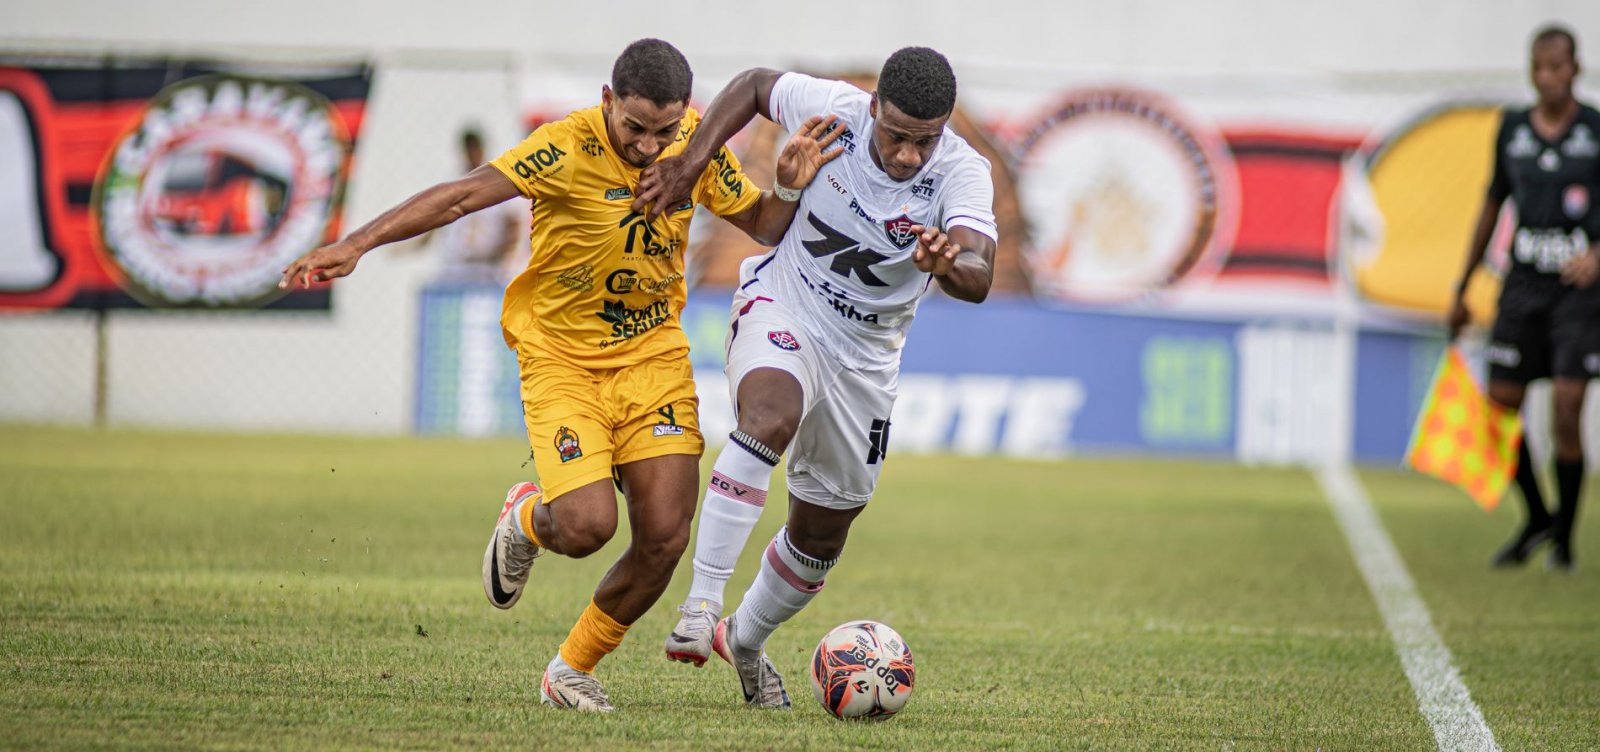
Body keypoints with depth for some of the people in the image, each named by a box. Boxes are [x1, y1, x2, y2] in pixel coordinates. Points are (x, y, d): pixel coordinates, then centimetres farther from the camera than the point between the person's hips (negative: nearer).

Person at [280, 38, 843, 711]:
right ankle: (527, 520, 20)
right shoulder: (570, 148, -21)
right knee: (587, 527, -21)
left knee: (664, 538, -6)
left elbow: (762, 226, 10)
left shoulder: (697, 144, -5)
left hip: (653, 353, 4)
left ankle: (570, 672, 18)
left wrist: (793, 189, -13)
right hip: (562, 357, -4)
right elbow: (463, 196, -29)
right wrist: (357, 244, -38)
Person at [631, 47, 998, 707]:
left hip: (864, 357, 2)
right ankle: (700, 604, -35)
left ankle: (744, 640, 41)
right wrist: (692, 161, -11)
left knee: (821, 534, 13)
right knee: (772, 416, -36)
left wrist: (951, 264, -64)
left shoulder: (961, 175, -23)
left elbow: (979, 279, -40)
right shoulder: (832, 110, -20)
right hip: (780, 307, -2)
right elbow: (754, 85, 1)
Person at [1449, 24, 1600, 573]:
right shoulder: (1512, 131, 7)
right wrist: (1462, 290, 18)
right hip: (1524, 283, 4)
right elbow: (1492, 207, 16)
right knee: (1500, 409, 0)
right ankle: (1537, 518, 23)